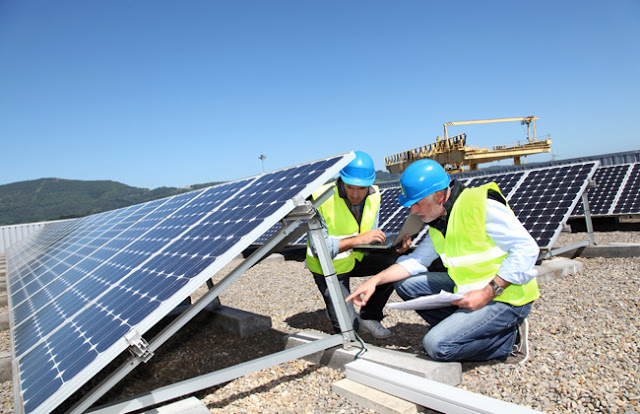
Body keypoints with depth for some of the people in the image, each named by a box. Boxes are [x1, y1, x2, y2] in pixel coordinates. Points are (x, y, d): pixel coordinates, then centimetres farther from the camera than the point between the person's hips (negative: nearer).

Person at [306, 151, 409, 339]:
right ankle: (333, 304, 23)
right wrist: (358, 239, -38)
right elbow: (318, 248, -30)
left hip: (356, 257, 5)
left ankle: (369, 317, 0)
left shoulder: (373, 196, -10)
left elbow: (371, 235, -1)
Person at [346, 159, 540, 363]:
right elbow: (417, 260, 7)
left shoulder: (482, 206, -20)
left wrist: (488, 292, -24)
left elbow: (527, 249, -19)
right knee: (406, 284, 0)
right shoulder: (439, 220, 6)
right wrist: (376, 280, -5)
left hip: (506, 296, -8)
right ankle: (463, 328, 2)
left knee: (437, 345, -20)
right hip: (470, 289, 8)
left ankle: (509, 339, 0)